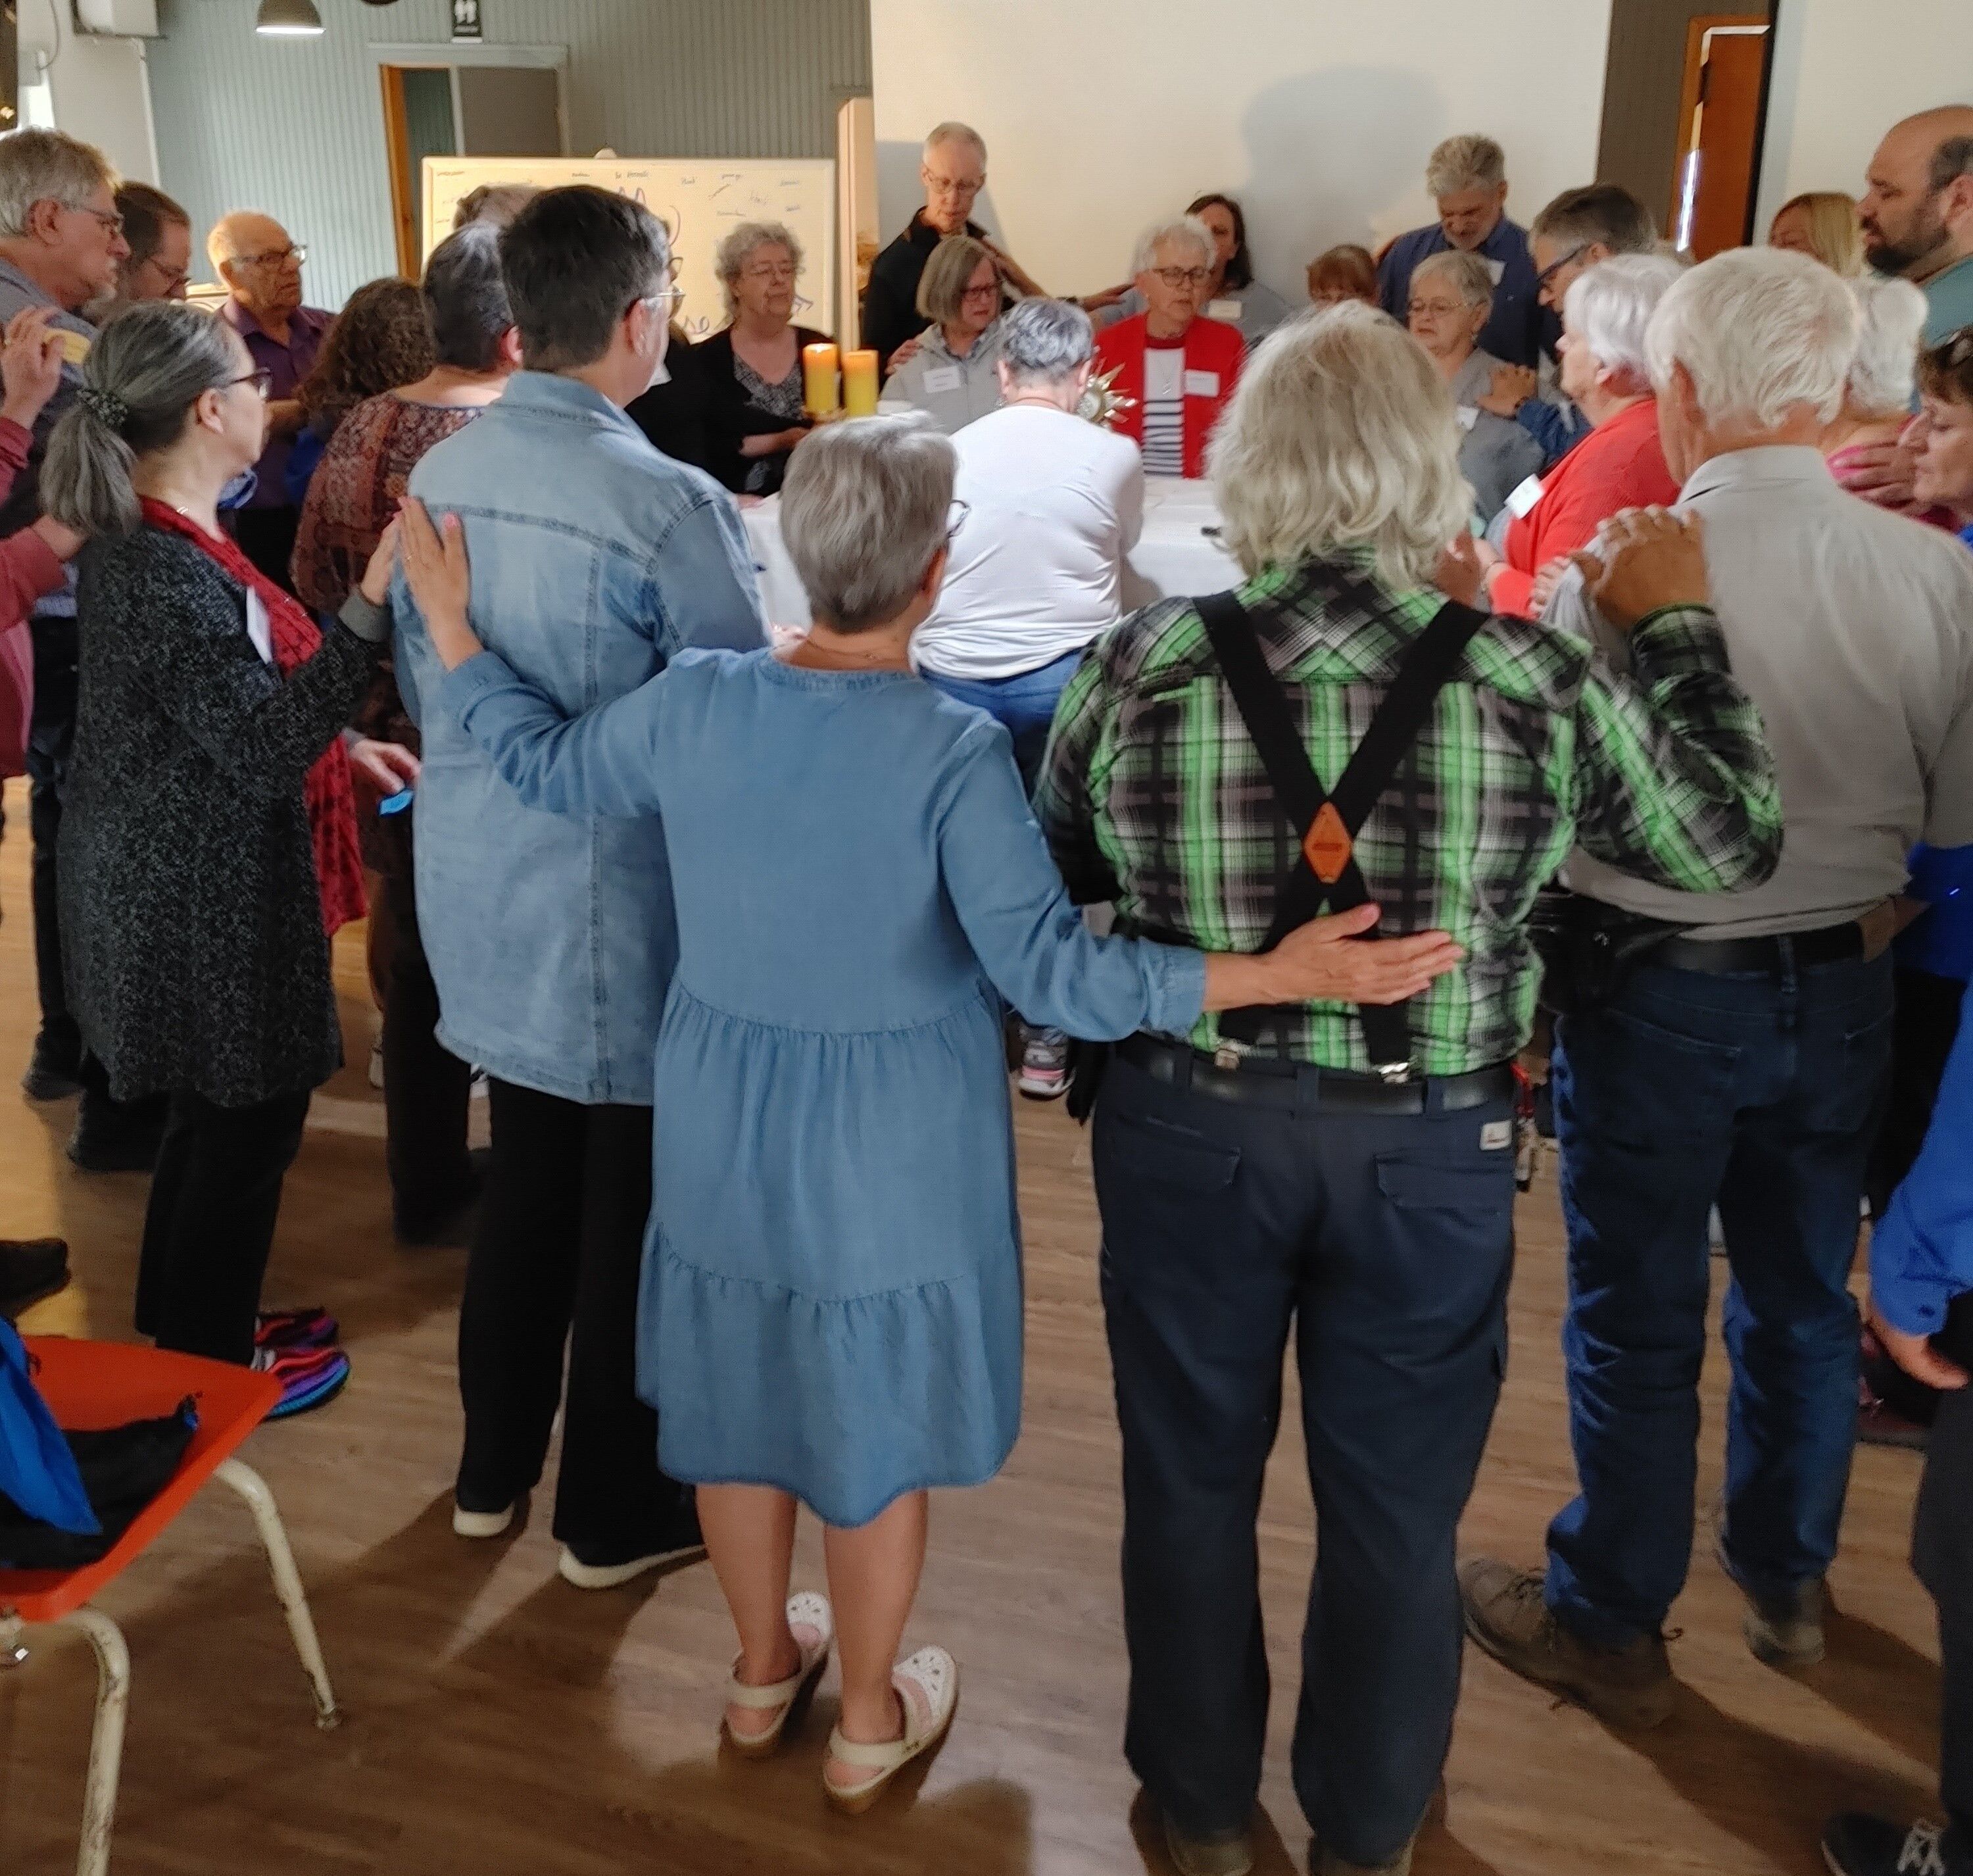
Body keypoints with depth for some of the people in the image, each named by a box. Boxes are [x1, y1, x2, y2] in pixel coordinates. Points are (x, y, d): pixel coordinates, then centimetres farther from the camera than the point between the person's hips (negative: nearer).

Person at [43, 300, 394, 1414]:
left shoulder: (144, 537, 7)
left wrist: (341, 744, 14)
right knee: (246, 1128, 6)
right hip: (213, 899, -10)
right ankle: (212, 1371, 24)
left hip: (186, 881, 10)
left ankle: (189, 1330, 39)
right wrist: (371, 606, -33)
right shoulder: (172, 572, -25)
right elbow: (265, 751, -28)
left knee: (216, 1118, 22)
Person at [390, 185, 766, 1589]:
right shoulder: (669, 506, -22)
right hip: (621, 905, -7)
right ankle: (616, 1513, 27)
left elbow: (422, 686, 11)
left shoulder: (441, 474, 0)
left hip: (480, 886, 7)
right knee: (634, 1209, 10)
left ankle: (494, 1469, 38)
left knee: (528, 1179, 22)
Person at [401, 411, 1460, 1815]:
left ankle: (764, 1668, 45)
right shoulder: (954, 750, -24)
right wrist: (1283, 974, -29)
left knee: (741, 1391, 22)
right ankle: (870, 1724, 36)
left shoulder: (695, 701, -11)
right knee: (875, 1422, 15)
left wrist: (450, 626, 20)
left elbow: (544, 768, 6)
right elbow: (1049, 968, -27)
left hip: (727, 1129, 4)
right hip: (886, 1156, -4)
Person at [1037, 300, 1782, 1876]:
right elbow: (1733, 844, 1)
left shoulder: (1143, 663, -13)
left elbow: (1056, 886, 1)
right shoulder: (1533, 677, -14)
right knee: (1398, 1507, 19)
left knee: (1193, 1478, 20)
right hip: (1431, 1150, 0)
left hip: (1191, 1130, 1)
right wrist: (1680, 625, 10)